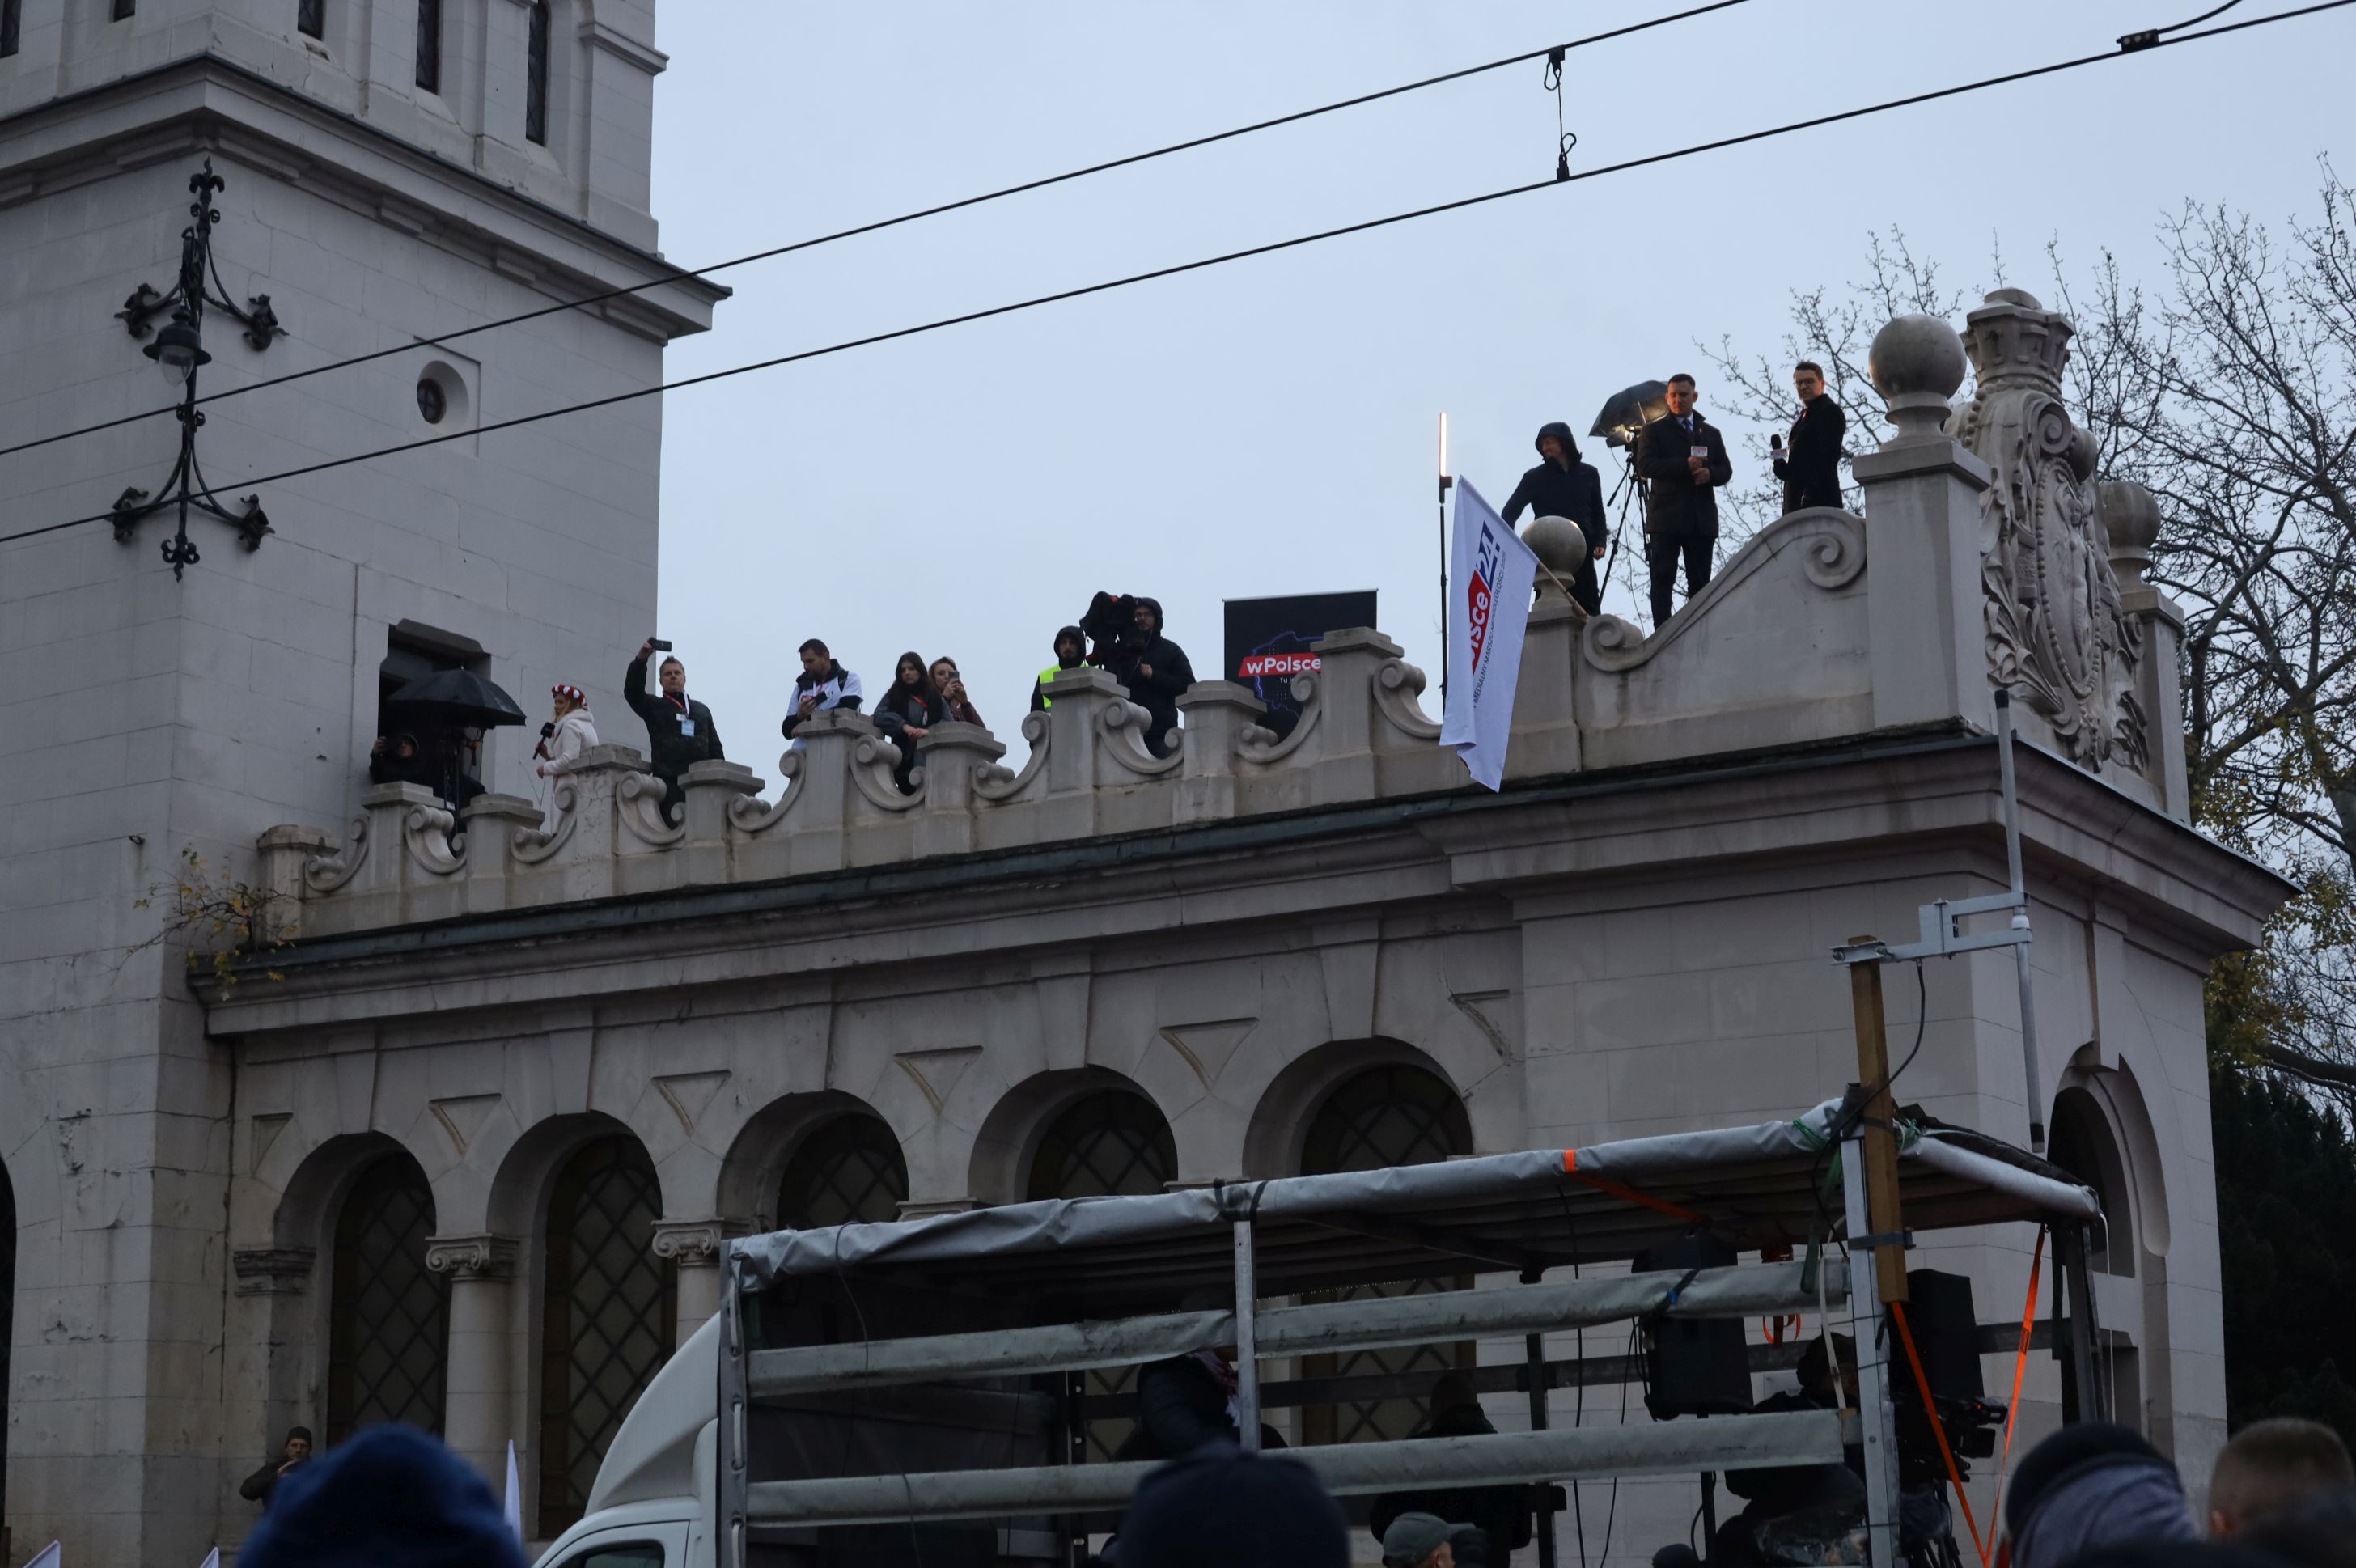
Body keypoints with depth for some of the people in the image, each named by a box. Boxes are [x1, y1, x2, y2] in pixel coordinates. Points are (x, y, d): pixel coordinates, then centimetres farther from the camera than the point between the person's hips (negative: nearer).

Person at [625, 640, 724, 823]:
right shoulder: (654, 707, 19)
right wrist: (641, 660, -12)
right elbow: (632, 692, 0)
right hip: (669, 782, -3)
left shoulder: (702, 710, 27)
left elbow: (715, 747, 22)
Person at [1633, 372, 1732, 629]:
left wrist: (1710, 473, -9)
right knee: (1663, 579, -7)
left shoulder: (1711, 433, 19)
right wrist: (1685, 466, -14)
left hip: (1701, 519, 3)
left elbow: (1726, 470, 14)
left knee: (1700, 581, 1)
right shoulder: (1653, 431, 8)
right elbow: (1645, 466, -6)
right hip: (1666, 518, -3)